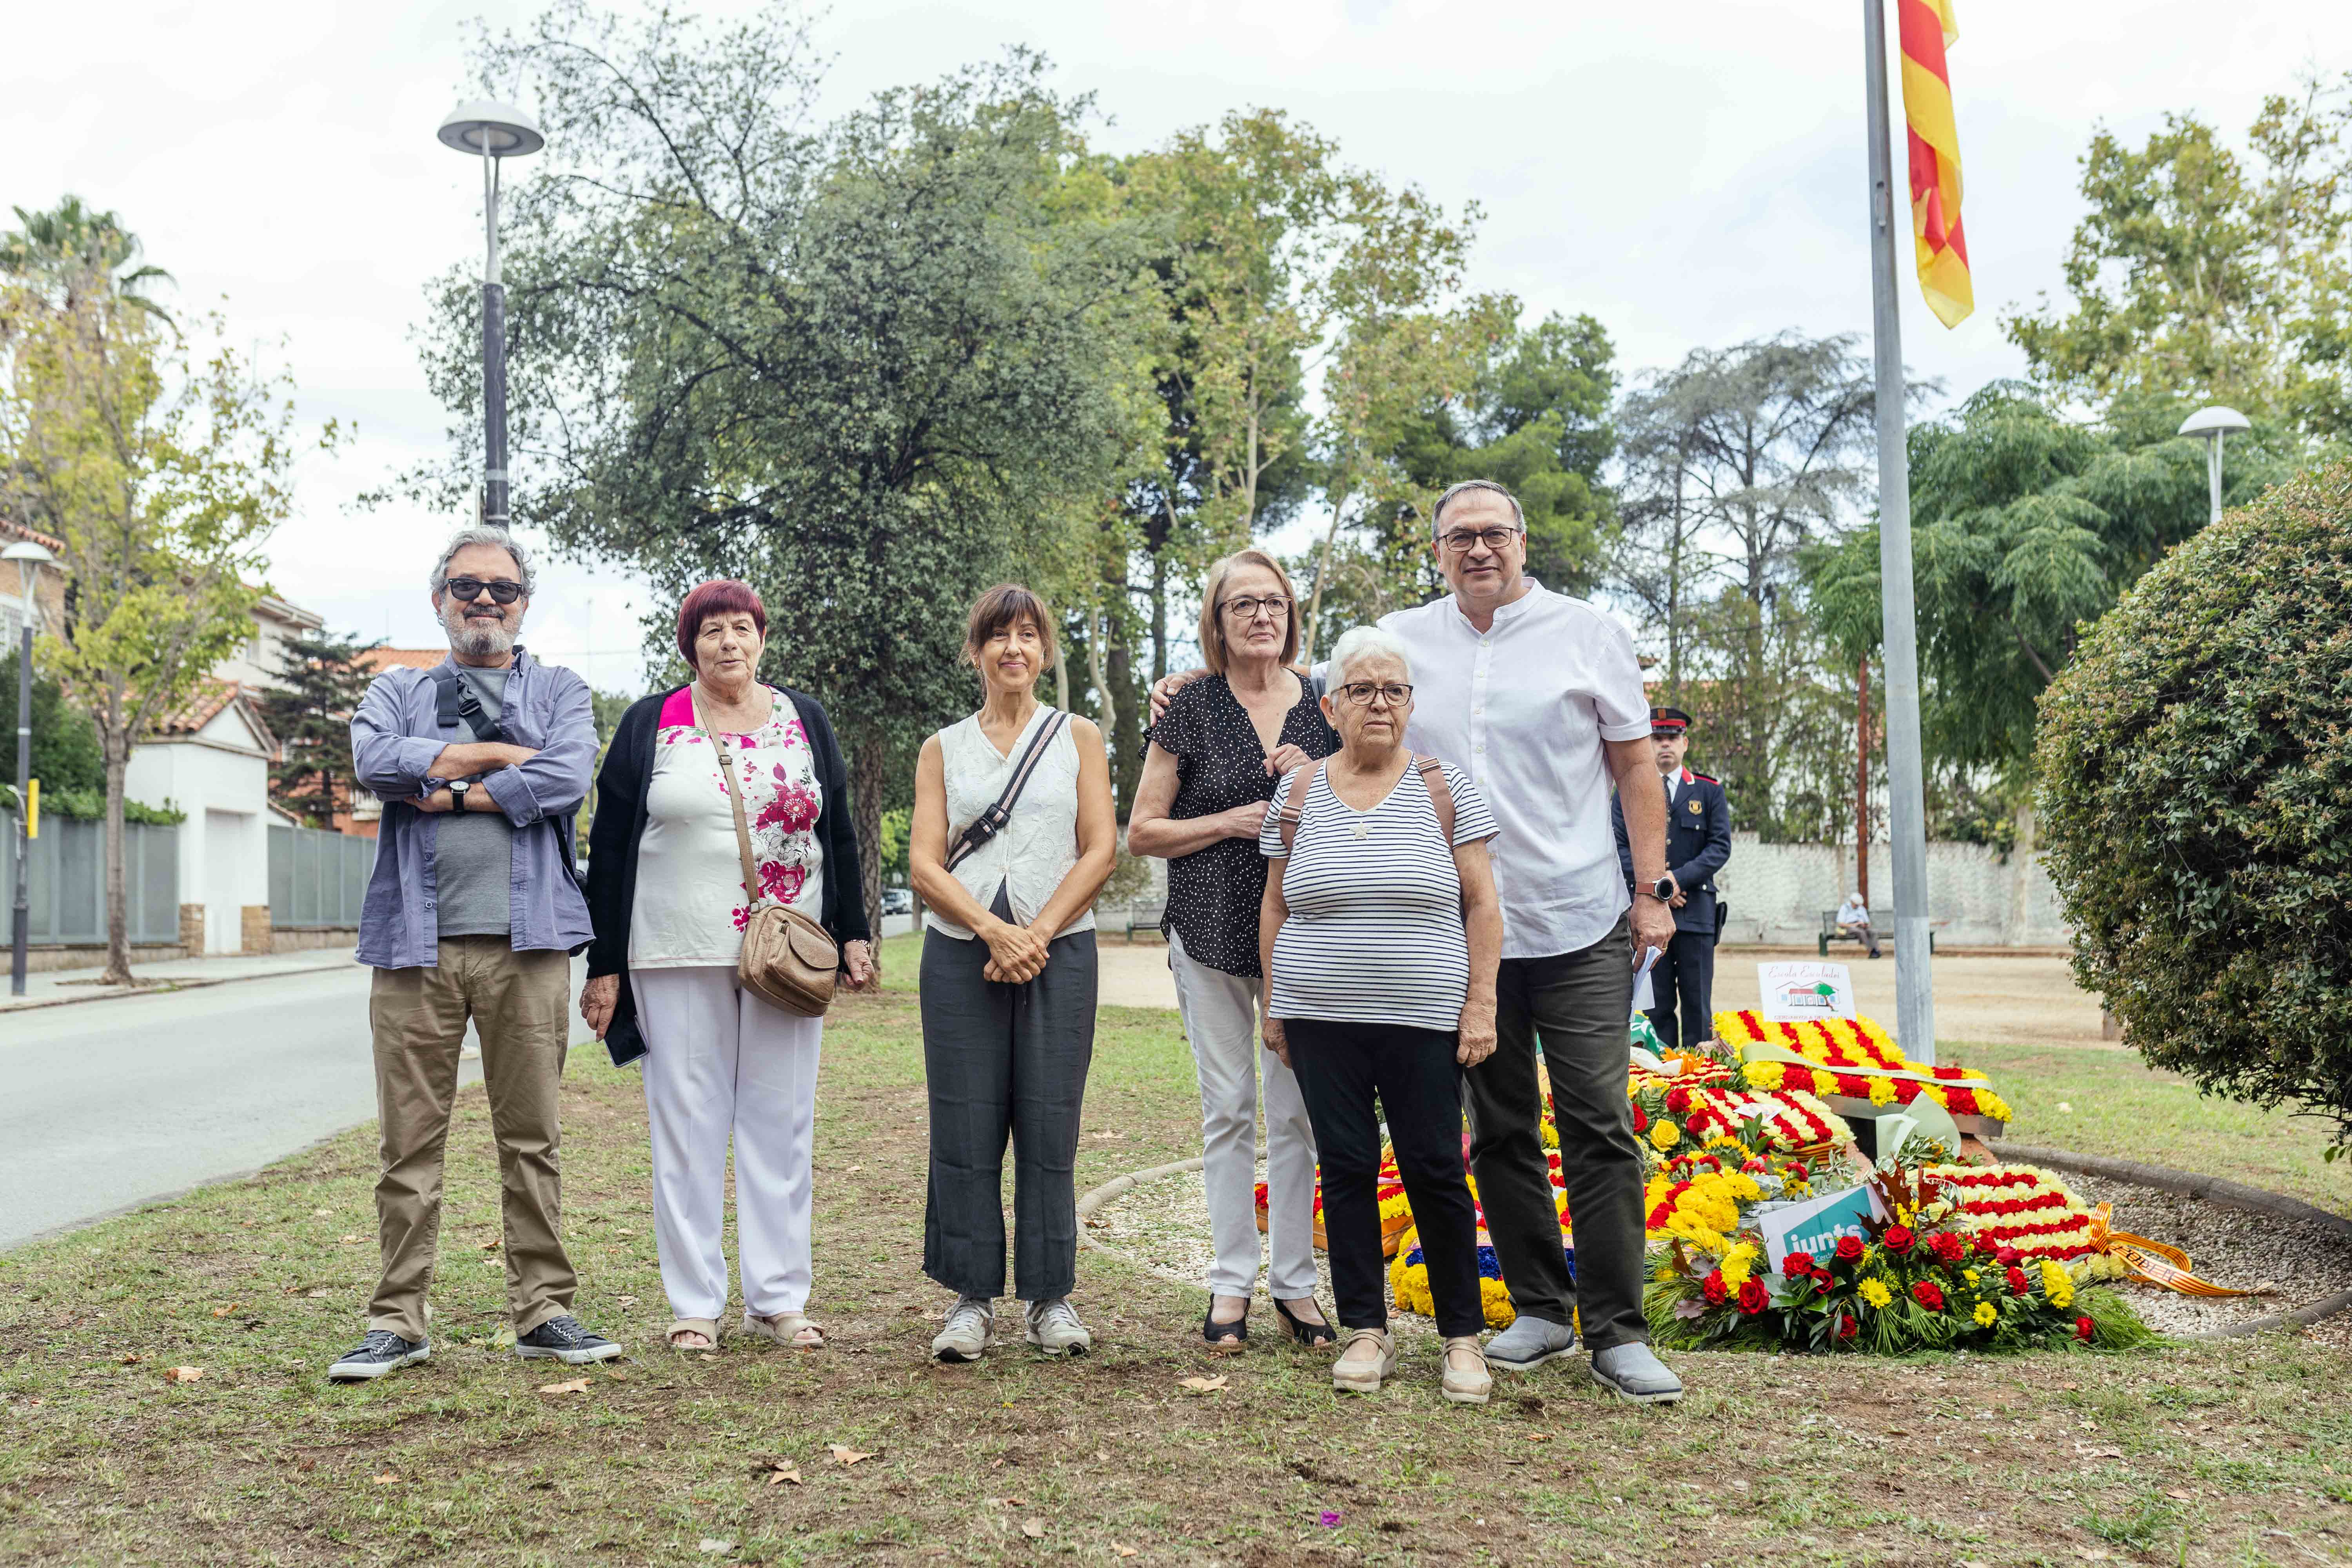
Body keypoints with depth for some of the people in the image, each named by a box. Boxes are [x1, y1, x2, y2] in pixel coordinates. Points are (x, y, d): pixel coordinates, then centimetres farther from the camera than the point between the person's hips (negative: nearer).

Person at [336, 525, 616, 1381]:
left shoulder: (560, 691, 14)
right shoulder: (397, 691, 17)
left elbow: (567, 780, -7)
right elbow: (374, 761, -6)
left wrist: (446, 790, -4)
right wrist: (500, 755, -5)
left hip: (526, 940, -1)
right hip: (416, 943, 1)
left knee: (533, 1137, 3)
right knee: (409, 1141, 2)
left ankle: (543, 1312, 10)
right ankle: (399, 1321, 10)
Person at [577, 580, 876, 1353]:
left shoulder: (804, 719, 12)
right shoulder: (650, 725, 5)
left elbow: (839, 831, 15)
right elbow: (609, 848, 4)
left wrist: (853, 934, 7)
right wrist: (604, 965, 0)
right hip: (679, 956, -2)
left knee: (780, 1122, 4)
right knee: (687, 1123, 1)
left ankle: (778, 1298, 12)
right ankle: (695, 1304, 9)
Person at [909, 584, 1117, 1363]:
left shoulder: (1078, 737, 11)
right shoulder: (943, 749, 12)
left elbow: (1100, 849, 2)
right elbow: (925, 865, 3)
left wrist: (1037, 932, -10)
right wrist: (994, 930, -12)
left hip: (1060, 952, -1)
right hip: (960, 954, 1)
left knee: (1049, 1127, 0)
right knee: (965, 1128, 0)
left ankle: (1050, 1297, 11)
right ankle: (973, 1297, 10)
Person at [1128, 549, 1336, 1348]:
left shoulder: (1323, 708, 6)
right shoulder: (1191, 709, 0)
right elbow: (1142, 832, 0)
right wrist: (1232, 821, -13)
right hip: (1212, 933, -1)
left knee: (1296, 1112, 4)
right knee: (1228, 1110, 4)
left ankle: (1295, 1283, 15)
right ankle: (1232, 1282, 14)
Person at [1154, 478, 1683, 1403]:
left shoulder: (1586, 633, 4)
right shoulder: (1400, 639, 10)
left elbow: (1637, 767, 6)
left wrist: (1652, 887, 0)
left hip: (1580, 927, -3)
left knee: (1598, 1127, -4)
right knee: (1499, 1129, 10)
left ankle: (1618, 1335, 4)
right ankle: (1540, 1310, 22)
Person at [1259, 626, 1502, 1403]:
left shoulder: (1447, 788, 2)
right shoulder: (1298, 792, 7)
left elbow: (1481, 905, 1)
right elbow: (1276, 906, 13)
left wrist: (1481, 1003, -5)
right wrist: (1273, 1003, 9)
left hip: (1425, 1020, -2)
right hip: (1322, 1019, 2)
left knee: (1435, 1171, 0)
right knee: (1346, 1170, 5)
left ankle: (1463, 1335, 13)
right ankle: (1365, 1330, 16)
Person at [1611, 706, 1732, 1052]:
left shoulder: (1709, 792, 9)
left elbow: (1721, 847, 0)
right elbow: (1618, 847, 2)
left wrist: (1678, 878, -13)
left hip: (1696, 910, 0)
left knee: (1698, 1005, 2)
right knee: (1656, 1005, 2)